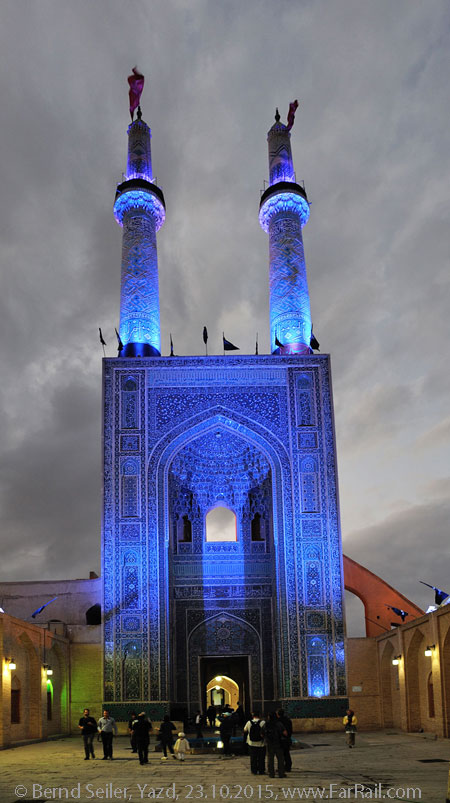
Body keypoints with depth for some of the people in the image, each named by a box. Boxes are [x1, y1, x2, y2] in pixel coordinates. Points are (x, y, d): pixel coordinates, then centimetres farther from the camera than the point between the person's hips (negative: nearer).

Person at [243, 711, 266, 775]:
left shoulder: (249, 723, -6)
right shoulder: (263, 722, -14)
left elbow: (245, 730, 9)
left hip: (251, 744, 2)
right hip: (261, 744, -2)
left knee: (253, 758, 12)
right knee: (261, 758, 9)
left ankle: (254, 771, 14)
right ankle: (261, 771, 11)